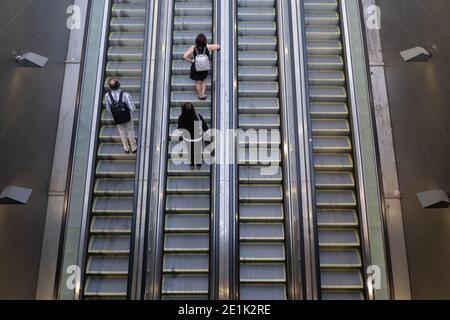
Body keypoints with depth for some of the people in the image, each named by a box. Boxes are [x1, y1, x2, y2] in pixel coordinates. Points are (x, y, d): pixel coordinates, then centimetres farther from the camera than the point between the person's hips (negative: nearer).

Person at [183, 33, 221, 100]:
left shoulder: (193, 48, -22)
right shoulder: (207, 47, -22)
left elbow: (184, 57, -26)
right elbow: (218, 46, -9)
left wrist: (191, 61, -10)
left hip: (195, 67, 0)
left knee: (198, 82, 21)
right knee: (203, 81, 27)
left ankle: (200, 95, 38)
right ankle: (203, 95, 31)